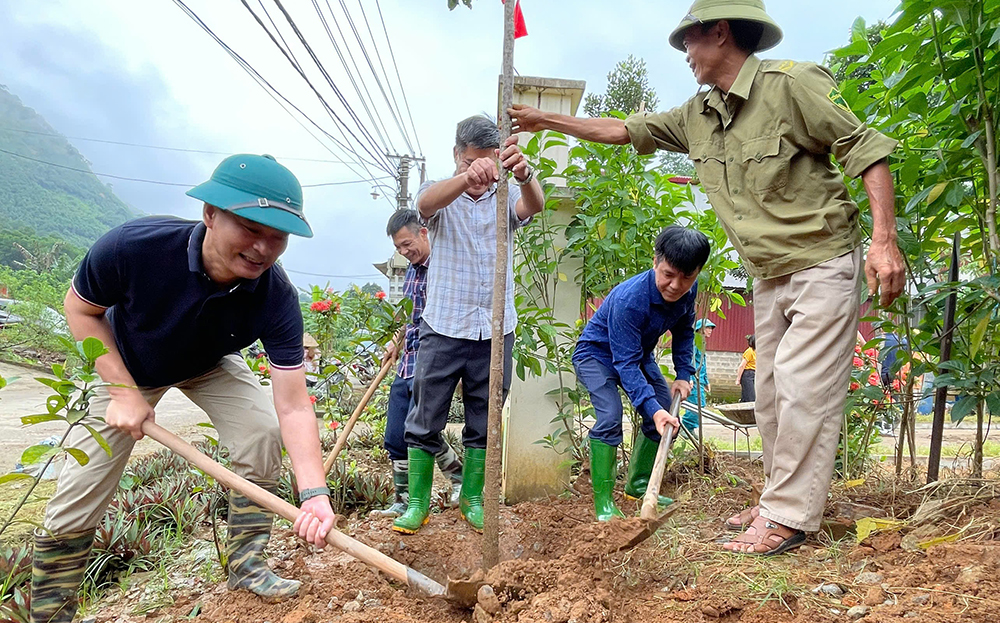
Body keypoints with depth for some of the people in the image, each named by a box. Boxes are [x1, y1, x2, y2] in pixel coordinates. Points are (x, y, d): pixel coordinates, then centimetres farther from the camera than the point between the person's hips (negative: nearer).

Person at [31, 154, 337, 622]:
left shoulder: (276, 298, -35)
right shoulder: (133, 246, -38)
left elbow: (293, 407, -35)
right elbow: (80, 307, -16)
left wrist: (314, 493, -47)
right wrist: (124, 390, -24)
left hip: (210, 368, 1)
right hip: (125, 366, -1)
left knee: (262, 431, -20)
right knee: (76, 502, -4)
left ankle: (245, 565, 1)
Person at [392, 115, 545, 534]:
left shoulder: (506, 197, 5)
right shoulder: (439, 194, 2)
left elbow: (534, 205, -19)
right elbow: (426, 203, -24)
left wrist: (524, 175, -43)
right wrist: (467, 177, -46)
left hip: (495, 331, 2)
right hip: (442, 328, -1)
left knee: (484, 423, 12)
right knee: (425, 420, 4)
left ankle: (471, 497, 27)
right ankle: (418, 500, 19)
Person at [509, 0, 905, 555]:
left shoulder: (790, 85, -15)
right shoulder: (697, 115, 7)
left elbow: (866, 148, -14)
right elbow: (627, 130, 14)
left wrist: (884, 241, -23)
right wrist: (547, 120, 15)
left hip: (823, 265, -7)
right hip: (768, 276, 8)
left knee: (802, 390, -8)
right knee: (770, 394, 10)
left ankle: (787, 517, 1)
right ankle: (780, 498, 23)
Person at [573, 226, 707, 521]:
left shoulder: (688, 290, -16)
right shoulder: (628, 299, -39)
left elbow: (684, 330, 5)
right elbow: (625, 363, -37)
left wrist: (684, 373, -3)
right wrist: (652, 408, -45)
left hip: (639, 352, 7)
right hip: (597, 353, -7)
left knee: (667, 415, 3)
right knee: (610, 418, -26)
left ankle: (638, 484, 20)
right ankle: (604, 504, -17)